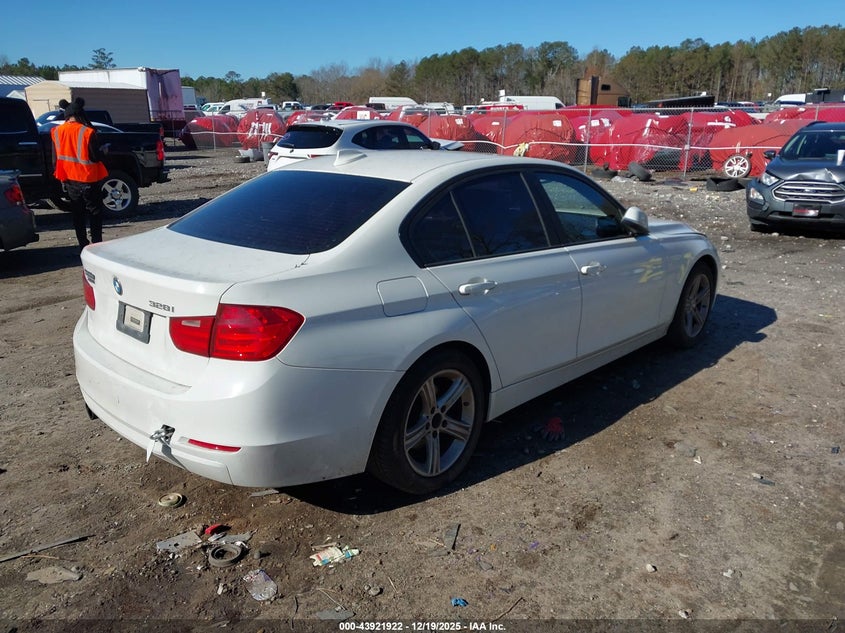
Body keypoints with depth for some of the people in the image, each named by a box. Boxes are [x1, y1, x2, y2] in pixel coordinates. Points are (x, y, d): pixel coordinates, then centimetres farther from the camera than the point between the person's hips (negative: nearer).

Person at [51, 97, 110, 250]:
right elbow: (96, 157, -12)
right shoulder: (87, 132, -14)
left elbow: (55, 159, 6)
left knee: (77, 214, 13)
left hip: (69, 180, 4)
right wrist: (104, 150, 9)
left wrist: (62, 179, 17)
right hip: (88, 180, -4)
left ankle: (83, 246, 15)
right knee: (95, 213, 6)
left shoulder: (56, 132, 1)